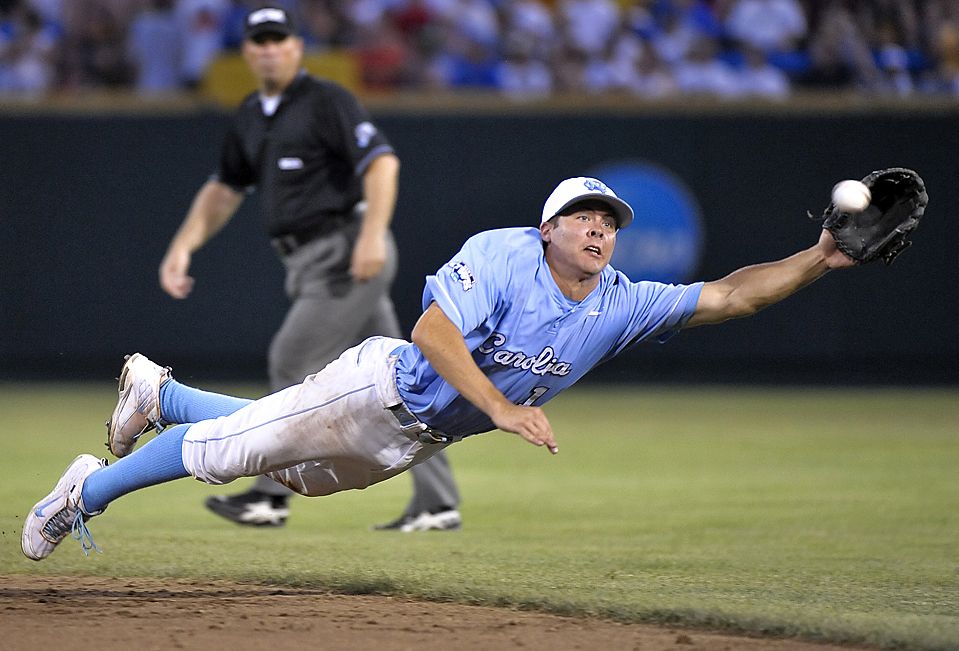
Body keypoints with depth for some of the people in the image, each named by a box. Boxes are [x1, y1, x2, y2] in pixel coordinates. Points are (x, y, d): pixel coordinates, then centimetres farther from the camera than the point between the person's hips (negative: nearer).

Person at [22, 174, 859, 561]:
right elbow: (433, 330, -35)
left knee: (289, 467, 23)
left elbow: (728, 295, -15)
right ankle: (88, 491, 22)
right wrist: (501, 408, -43)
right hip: (377, 388, -6)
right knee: (238, 443, 0)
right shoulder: (502, 255, -27)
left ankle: (162, 392, 46)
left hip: (419, 442, 6)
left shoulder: (621, 304, -11)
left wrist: (816, 261, -28)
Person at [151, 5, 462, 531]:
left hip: (348, 254, -8)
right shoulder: (250, 118, 17)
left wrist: (373, 233, -29)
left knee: (294, 361, -9)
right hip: (309, 264, 8)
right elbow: (224, 189, 23)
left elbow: (382, 161, -17)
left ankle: (270, 497, -3)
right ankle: (437, 503, 5)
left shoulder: (326, 101, -8)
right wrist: (183, 246, 9)